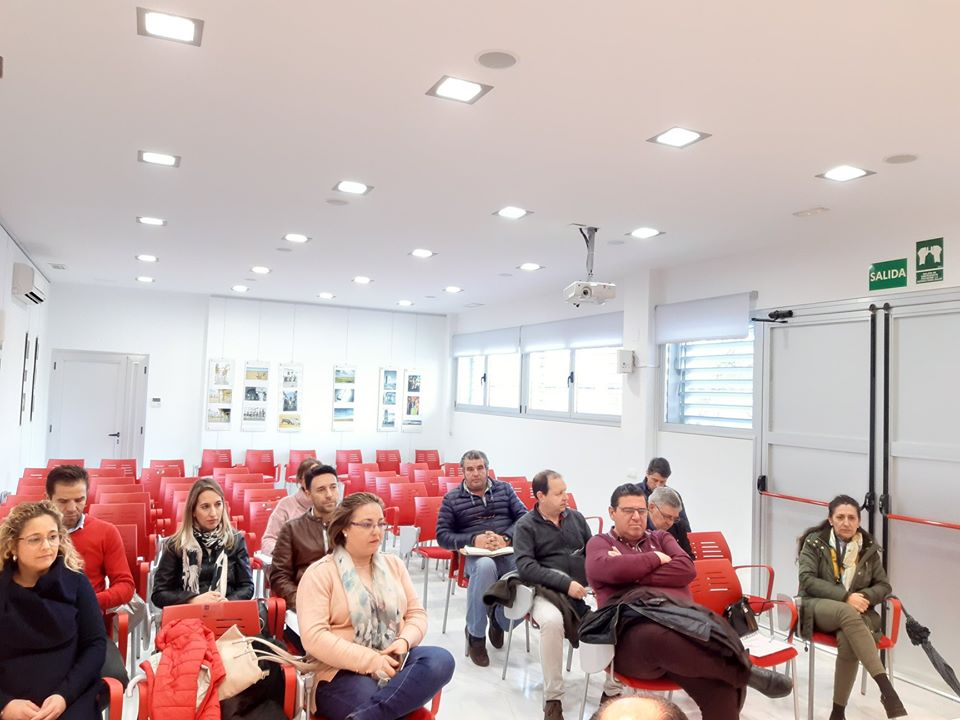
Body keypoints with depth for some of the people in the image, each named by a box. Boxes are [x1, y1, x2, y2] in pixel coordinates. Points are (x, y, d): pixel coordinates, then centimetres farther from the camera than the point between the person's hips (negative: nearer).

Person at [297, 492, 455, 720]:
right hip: (341, 671, -7)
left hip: (393, 662, 8)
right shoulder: (320, 573, -3)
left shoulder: (394, 564, 15)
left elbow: (417, 613, 13)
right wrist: (370, 660, -21)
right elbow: (313, 636, -14)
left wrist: (404, 641, -11)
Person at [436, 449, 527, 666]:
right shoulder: (452, 498, 11)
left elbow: (524, 517, 7)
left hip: (509, 551, 2)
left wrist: (505, 538, -12)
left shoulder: (504, 489, 16)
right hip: (475, 556, -2)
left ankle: (499, 619, 7)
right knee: (485, 565, -40)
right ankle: (475, 635, -17)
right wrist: (473, 540, -12)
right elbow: (442, 535, 4)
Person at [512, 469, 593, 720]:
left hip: (584, 590, 4)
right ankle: (553, 699, -21)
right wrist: (565, 583, -18)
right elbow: (525, 567, -10)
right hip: (546, 592, -3)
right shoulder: (525, 525, 1)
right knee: (552, 621, -37)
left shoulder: (575, 517, 14)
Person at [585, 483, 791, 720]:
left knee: (720, 686, -34)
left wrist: (632, 574, 0)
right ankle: (745, 671, -30)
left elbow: (686, 569, 8)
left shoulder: (661, 537, 29)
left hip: (679, 621, 3)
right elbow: (601, 568, -7)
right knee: (656, 636, -44)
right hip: (630, 633, -3)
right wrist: (656, 559, 3)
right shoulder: (600, 542, 19)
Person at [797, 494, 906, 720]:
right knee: (847, 613, -37)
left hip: (856, 611, 2)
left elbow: (884, 586, 10)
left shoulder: (868, 548, 8)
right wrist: (845, 597, -20)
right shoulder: (814, 542, 0)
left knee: (848, 640, -33)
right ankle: (886, 687, -41)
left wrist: (863, 597, -12)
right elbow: (807, 580, -9)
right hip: (818, 607, -2)